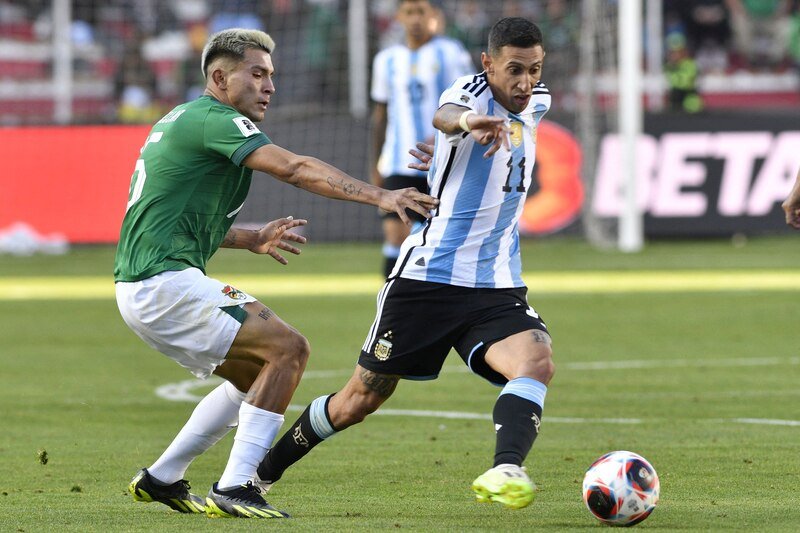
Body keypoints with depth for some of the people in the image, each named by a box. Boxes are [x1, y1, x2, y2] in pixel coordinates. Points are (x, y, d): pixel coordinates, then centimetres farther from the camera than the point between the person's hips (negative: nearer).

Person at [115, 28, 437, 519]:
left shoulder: (182, 120, 21)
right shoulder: (213, 119, -11)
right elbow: (293, 168, -23)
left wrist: (251, 239, 22)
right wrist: (380, 196, -28)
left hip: (141, 288, 10)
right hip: (166, 282, -10)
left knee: (258, 374, 18)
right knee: (288, 348, -13)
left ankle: (161, 479, 20)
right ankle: (233, 489, -16)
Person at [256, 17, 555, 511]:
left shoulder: (537, 103, 7)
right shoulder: (473, 92, -14)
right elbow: (445, 114, -41)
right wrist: (467, 122, -65)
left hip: (498, 287, 5)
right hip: (427, 276, -5)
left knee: (537, 362, -26)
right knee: (364, 396, 6)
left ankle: (505, 471, -42)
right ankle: (266, 468, 26)